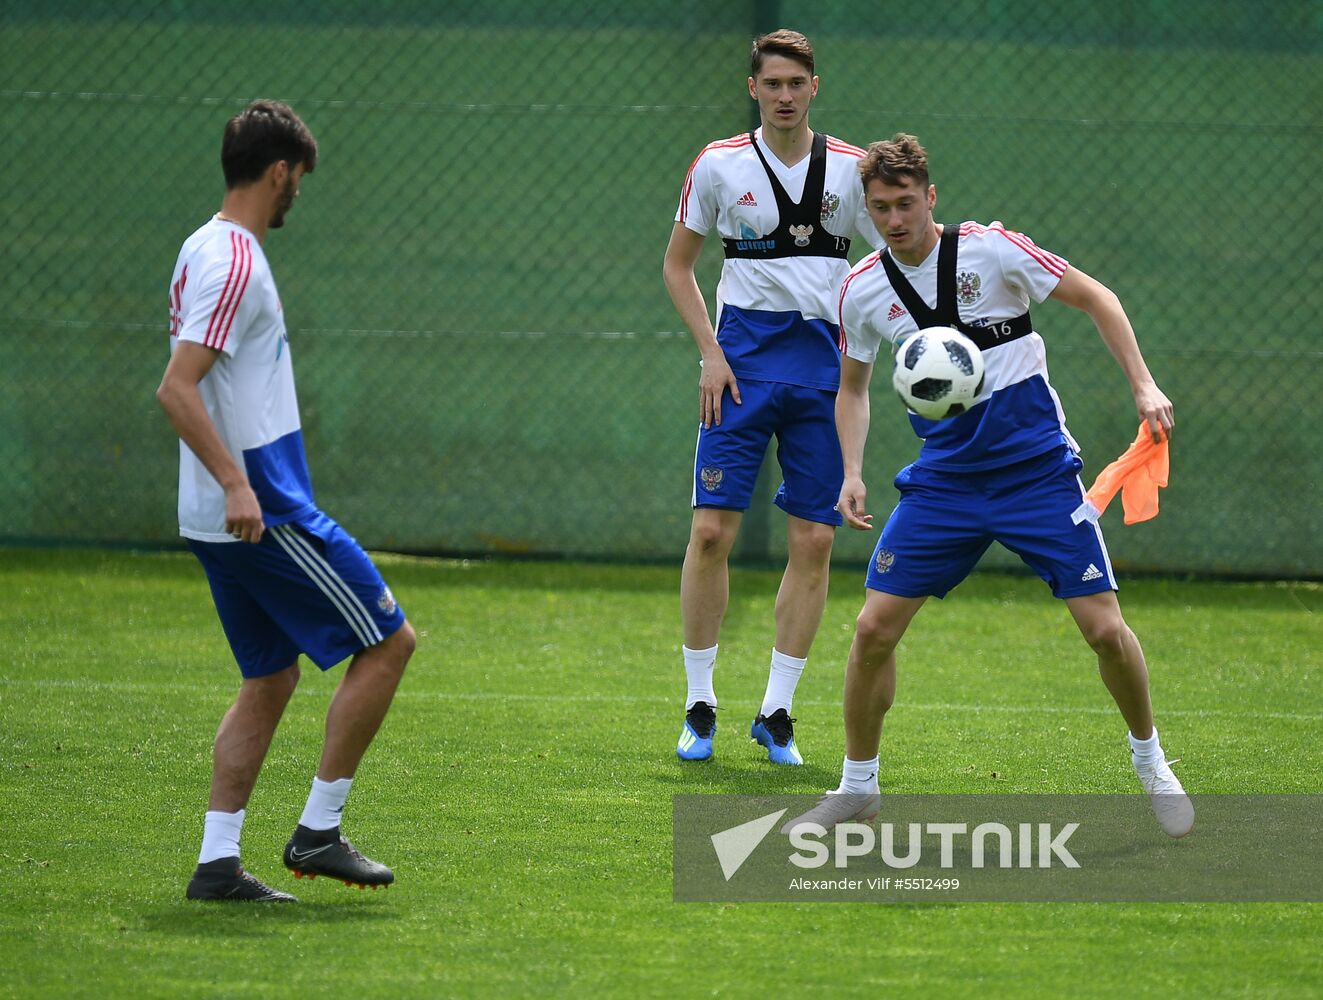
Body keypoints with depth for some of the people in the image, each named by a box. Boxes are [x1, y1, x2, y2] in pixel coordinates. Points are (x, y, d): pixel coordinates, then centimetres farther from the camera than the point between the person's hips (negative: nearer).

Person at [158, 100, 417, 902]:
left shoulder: (210, 250, 14)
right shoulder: (234, 262, -16)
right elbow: (177, 389, -24)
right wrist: (236, 482, -29)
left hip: (231, 518, 10)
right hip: (264, 512, -10)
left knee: (272, 678, 13)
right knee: (388, 642, -3)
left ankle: (219, 860, 8)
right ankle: (319, 830, -1)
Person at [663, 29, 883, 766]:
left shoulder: (851, 168, 2)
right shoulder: (720, 165, 1)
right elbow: (678, 264, 10)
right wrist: (710, 352, -2)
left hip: (822, 365, 1)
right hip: (743, 361, -1)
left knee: (814, 541, -2)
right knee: (712, 530, -8)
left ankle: (777, 713, 8)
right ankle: (700, 706, 4)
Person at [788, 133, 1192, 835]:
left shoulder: (991, 249, -10)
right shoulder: (862, 290, 0)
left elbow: (1094, 298, -2)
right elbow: (852, 388, 16)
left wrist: (1143, 385, -11)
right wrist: (852, 474, 2)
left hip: (1036, 469, -3)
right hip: (943, 480, 3)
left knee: (1105, 627, -8)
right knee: (874, 627, -7)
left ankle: (1151, 763, 17)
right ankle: (858, 786, 11)